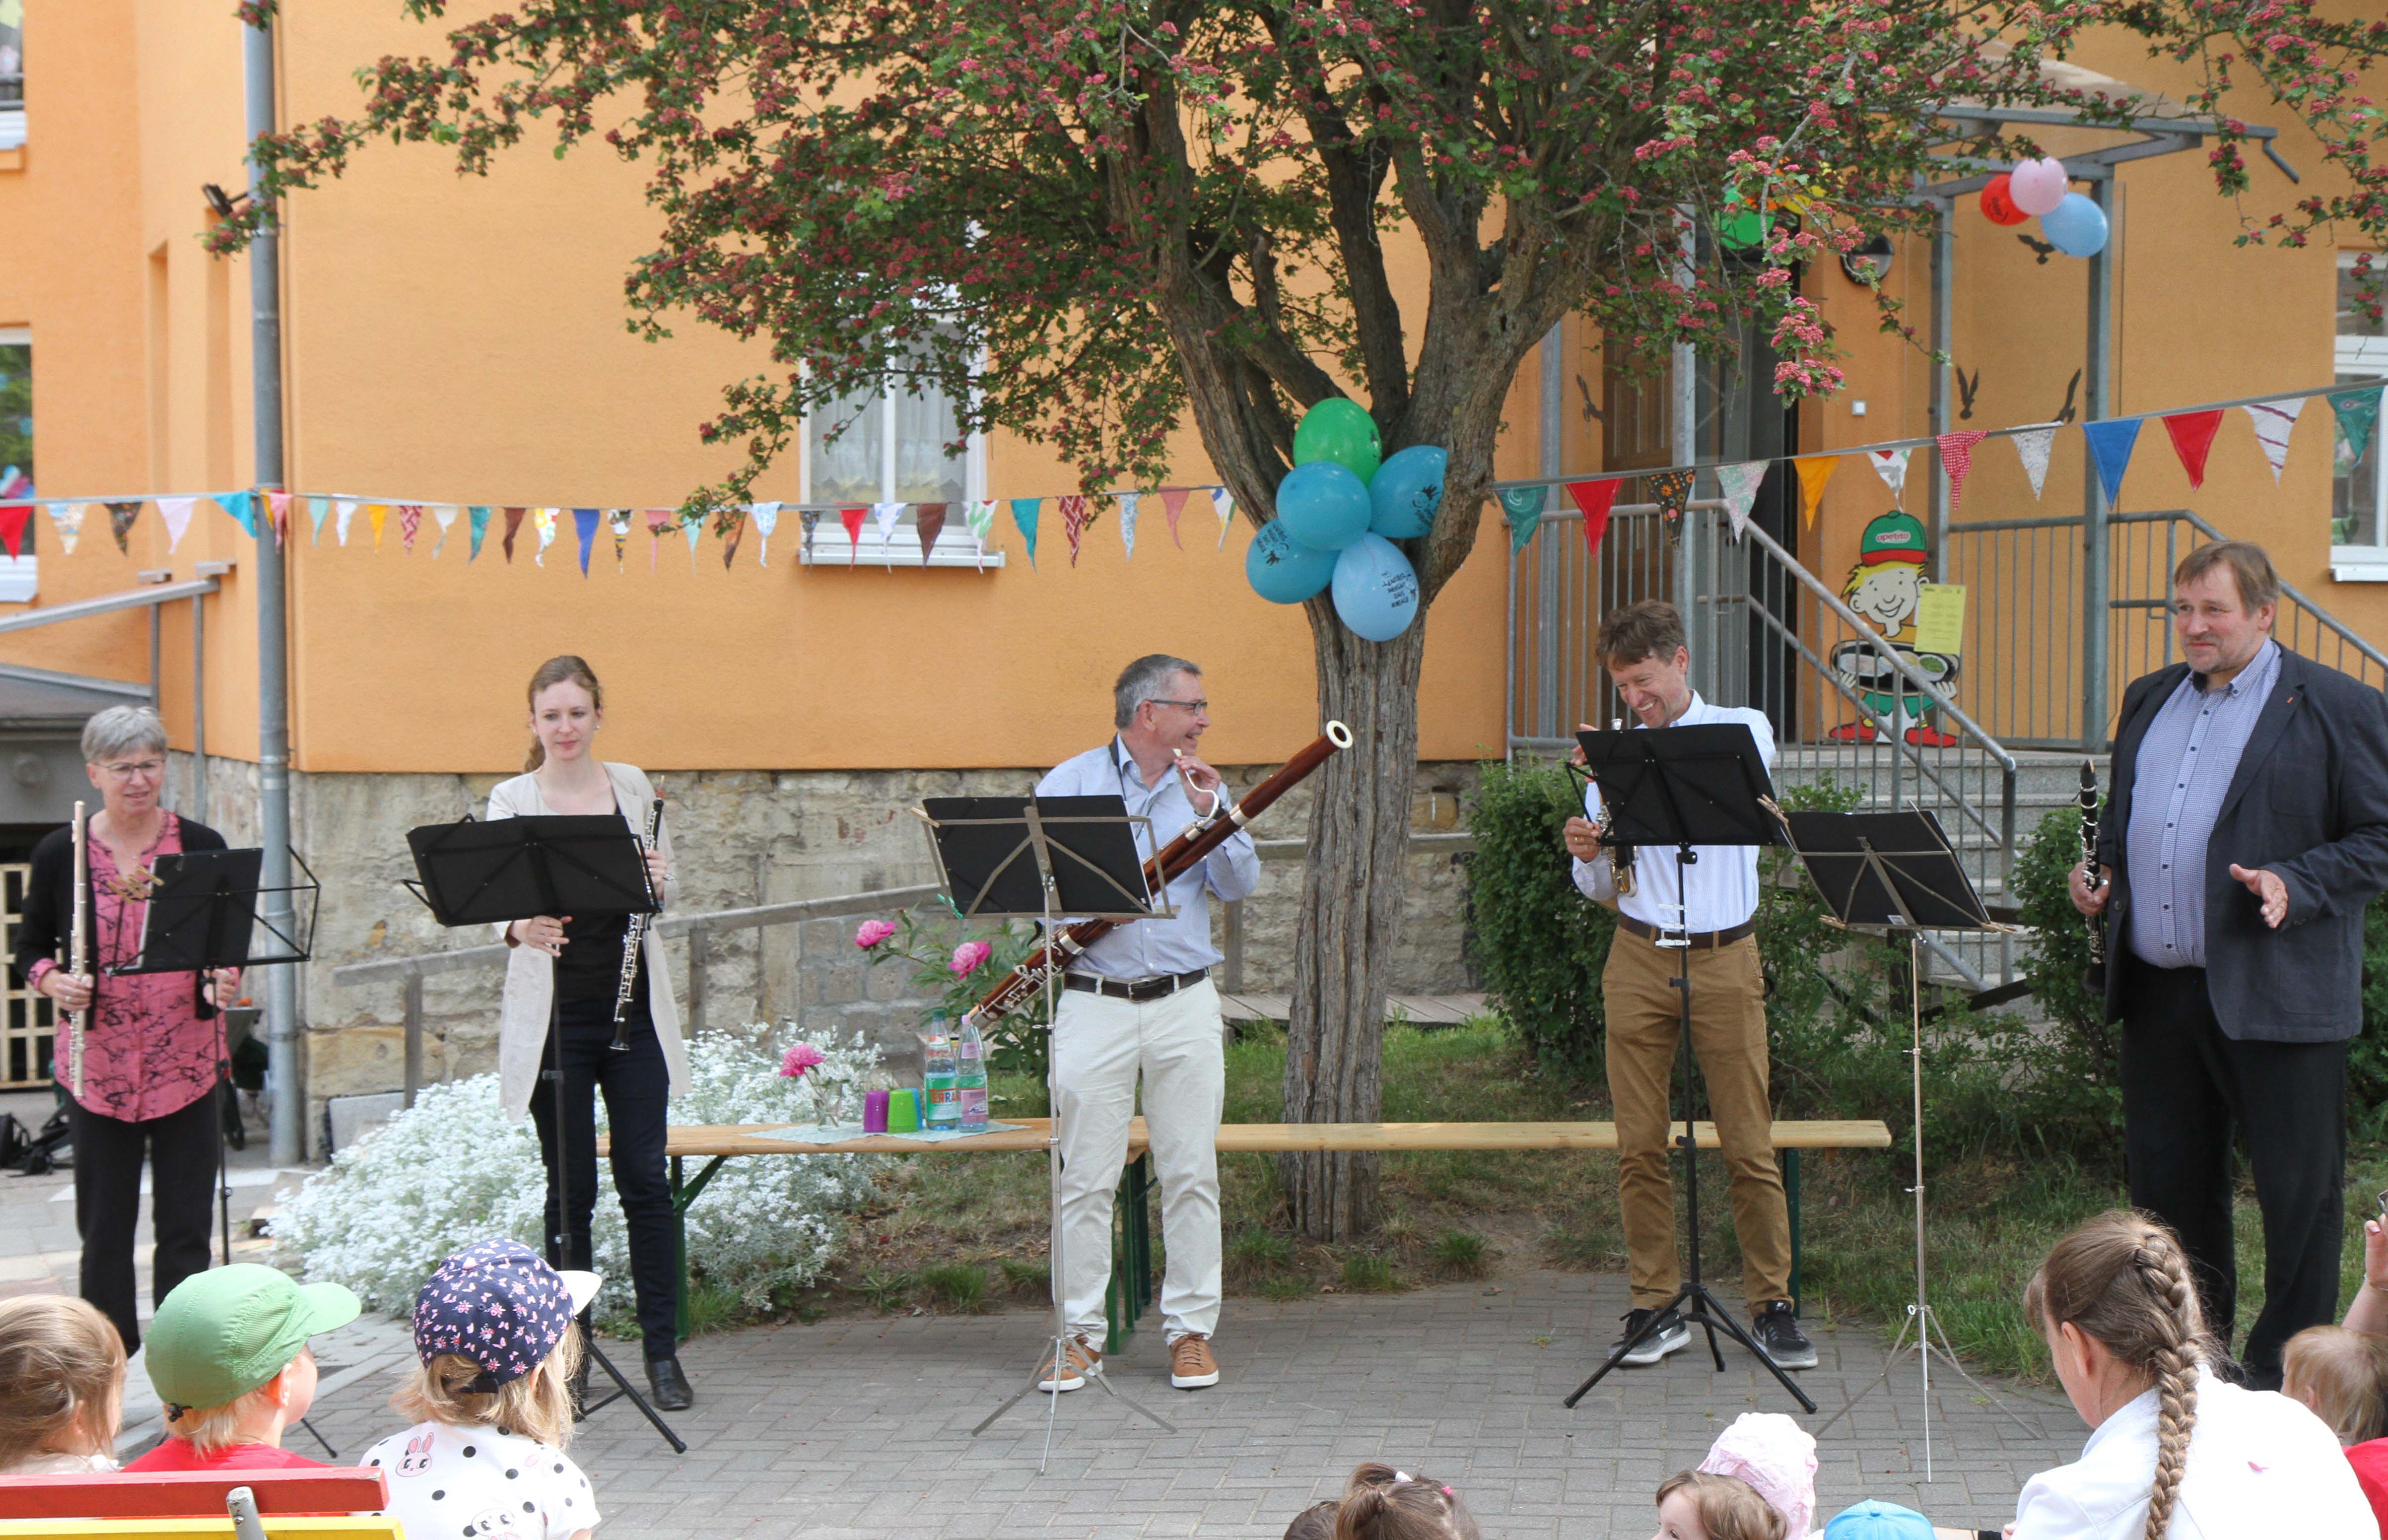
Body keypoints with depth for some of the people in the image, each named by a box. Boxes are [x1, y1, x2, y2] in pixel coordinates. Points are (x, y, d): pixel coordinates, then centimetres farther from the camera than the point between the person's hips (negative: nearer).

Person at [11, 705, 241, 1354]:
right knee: (104, 1221, 5)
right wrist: (55, 982, -14)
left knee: (185, 1225, 2)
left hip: (187, 1062, 0)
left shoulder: (201, 847, 2)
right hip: (98, 1063, 0)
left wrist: (225, 977, -14)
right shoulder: (59, 854, 1)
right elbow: (30, 949, 7)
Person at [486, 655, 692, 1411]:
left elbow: (665, 891, 12)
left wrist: (658, 880, -11)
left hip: (632, 1009, 2)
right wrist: (520, 926, -32)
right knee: (571, 1186, 2)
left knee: (646, 1180, 0)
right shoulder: (512, 799, -1)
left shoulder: (633, 786, 6)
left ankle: (663, 1353, 7)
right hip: (555, 1014, -2)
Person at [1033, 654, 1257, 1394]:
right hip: (1093, 1004, -2)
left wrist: (1214, 813, -10)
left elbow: (1239, 886, 3)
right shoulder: (1070, 783, 3)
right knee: (1086, 1177, -1)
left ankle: (1191, 1329, 12)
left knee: (1191, 1172, 4)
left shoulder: (1203, 787, 11)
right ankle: (1082, 1335, 7)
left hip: (1185, 1005, 3)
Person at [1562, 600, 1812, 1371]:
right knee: (1639, 1146, 1)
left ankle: (1772, 1306, 8)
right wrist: (1588, 858, -6)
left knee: (1750, 1144, -2)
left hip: (1724, 959, -2)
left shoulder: (1743, 729, 6)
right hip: (1639, 960, 3)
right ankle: (1654, 1306, 10)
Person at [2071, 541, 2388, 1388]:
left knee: (2297, 1193, 1)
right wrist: (2104, 875, 8)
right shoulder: (2149, 700, 16)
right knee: (2168, 1184, 13)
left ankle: (2284, 1378, 12)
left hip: (2278, 999, -6)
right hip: (2156, 993, 6)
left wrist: (2295, 885, -19)